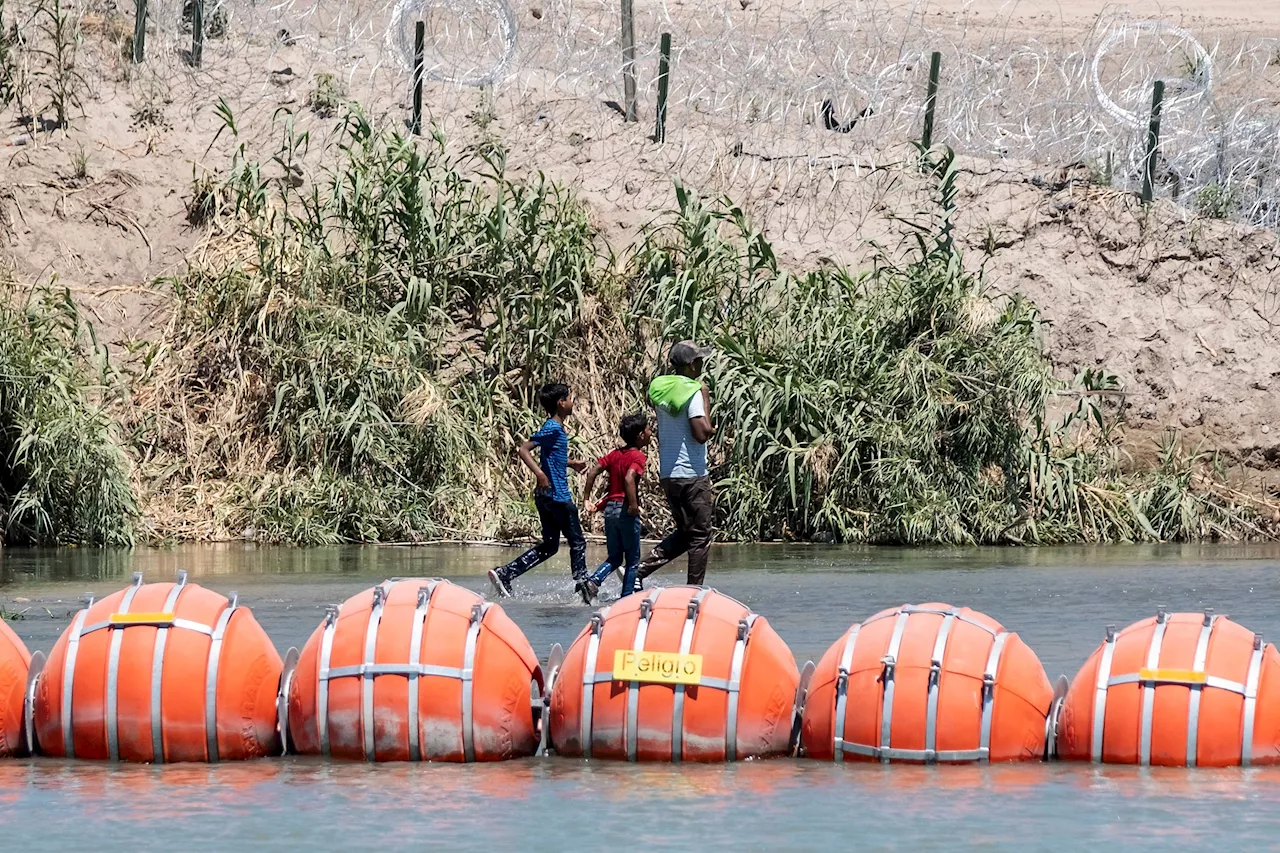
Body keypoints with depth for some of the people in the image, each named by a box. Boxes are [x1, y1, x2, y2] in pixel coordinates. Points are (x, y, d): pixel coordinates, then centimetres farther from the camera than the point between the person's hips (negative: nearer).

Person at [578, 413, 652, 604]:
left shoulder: (614, 454, 12)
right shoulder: (638, 457, -9)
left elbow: (593, 472, 5)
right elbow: (629, 478, -26)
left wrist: (586, 498, 10)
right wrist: (634, 505, -25)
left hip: (609, 508, 6)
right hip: (625, 510, -6)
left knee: (614, 558, 15)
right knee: (632, 560, 6)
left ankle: (592, 582, -8)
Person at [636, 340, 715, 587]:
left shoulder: (660, 388, 11)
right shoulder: (693, 392, -14)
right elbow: (701, 434, -20)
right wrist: (706, 400, -11)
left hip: (667, 474, 8)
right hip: (692, 475, -8)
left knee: (684, 533, 18)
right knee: (700, 536, 2)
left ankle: (638, 570, 7)